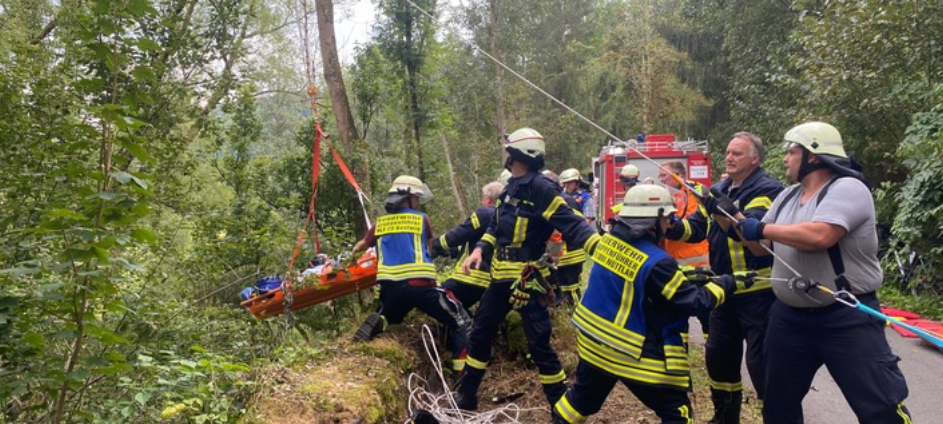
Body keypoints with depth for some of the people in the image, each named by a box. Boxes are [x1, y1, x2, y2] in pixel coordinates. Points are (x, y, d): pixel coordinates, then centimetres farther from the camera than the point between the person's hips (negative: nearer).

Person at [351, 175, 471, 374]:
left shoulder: (380, 223, 17)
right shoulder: (421, 219, 9)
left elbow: (362, 245, 36)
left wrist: (355, 250, 59)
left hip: (391, 286, 4)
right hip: (420, 285, -3)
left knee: (386, 317, 33)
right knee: (460, 322, 10)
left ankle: (375, 323, -2)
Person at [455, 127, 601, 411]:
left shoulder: (541, 188, -16)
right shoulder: (511, 187, 11)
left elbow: (572, 226, -22)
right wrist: (480, 250, 4)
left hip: (527, 280, -9)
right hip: (500, 278, 9)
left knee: (538, 345, -4)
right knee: (480, 335, 16)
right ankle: (465, 398, 31)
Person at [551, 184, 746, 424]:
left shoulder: (609, 241, -3)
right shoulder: (655, 262, -23)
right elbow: (694, 302, -16)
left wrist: (685, 276, 11)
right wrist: (726, 284, -1)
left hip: (593, 341, 7)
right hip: (631, 353, -7)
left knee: (583, 398, 26)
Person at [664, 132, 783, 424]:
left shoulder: (768, 190, -12)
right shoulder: (719, 191, 11)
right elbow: (695, 228, 6)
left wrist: (729, 213, -44)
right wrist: (670, 226, -12)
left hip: (759, 292, -8)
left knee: (761, 362, -6)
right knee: (718, 355, 17)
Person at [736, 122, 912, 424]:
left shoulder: (847, 188, -15)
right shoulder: (788, 196, 10)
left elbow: (820, 236, -32)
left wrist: (762, 228, -20)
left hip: (848, 318, -7)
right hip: (789, 317, 8)